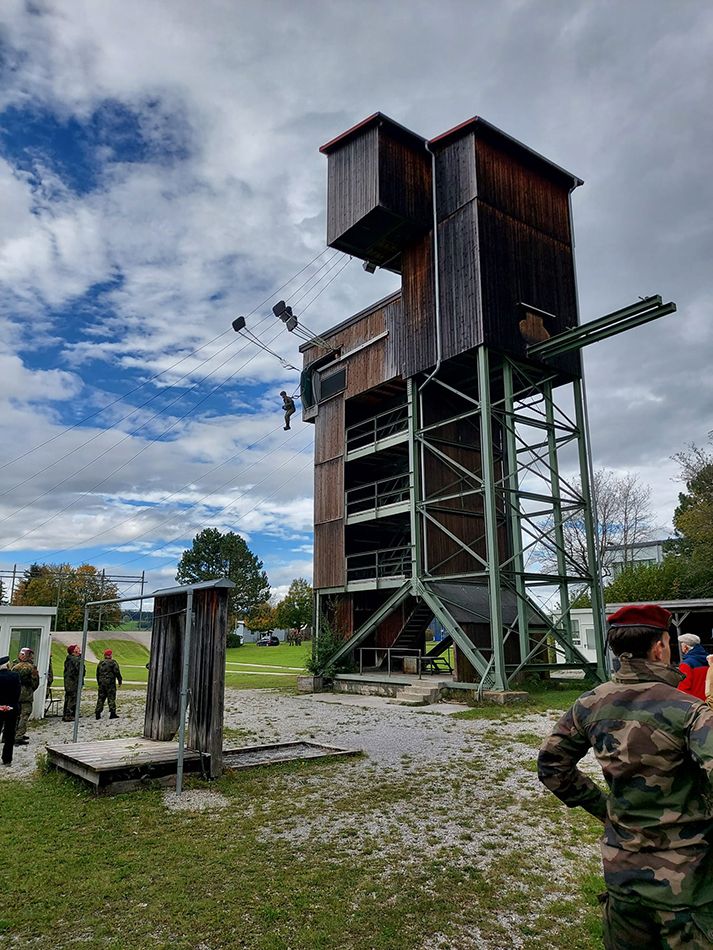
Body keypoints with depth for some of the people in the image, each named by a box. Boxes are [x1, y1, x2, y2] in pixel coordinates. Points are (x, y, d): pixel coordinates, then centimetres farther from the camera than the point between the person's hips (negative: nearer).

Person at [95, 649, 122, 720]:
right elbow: (117, 673, -10)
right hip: (110, 683, -5)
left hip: (101, 683, 6)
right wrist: (119, 681, -1)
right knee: (111, 698, -1)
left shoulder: (100, 663, 11)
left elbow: (97, 674, 17)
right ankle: (112, 713, -2)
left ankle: (98, 713, 8)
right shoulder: (113, 662, -8)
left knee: (101, 698, 10)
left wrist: (99, 683, 25)